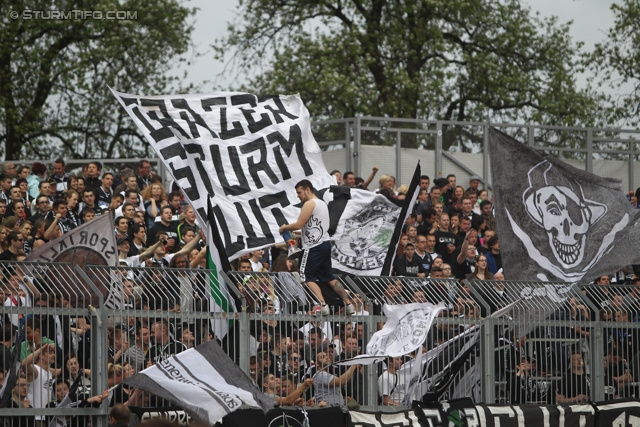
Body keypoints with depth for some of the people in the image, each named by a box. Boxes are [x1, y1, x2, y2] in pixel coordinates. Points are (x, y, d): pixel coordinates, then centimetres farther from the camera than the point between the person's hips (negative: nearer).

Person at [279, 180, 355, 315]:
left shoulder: (310, 204, -11)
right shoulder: (322, 203, 19)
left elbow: (299, 224, -17)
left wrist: (284, 228, 0)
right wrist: (297, 233, 22)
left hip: (314, 247, -9)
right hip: (325, 244, 9)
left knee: (307, 278, -4)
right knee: (329, 277, 13)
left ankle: (323, 305, -16)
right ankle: (349, 305, 8)